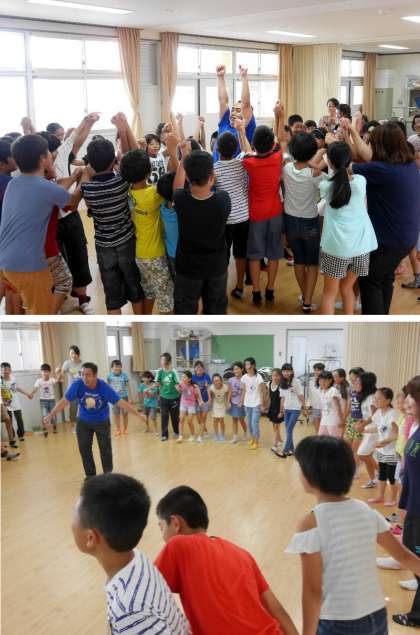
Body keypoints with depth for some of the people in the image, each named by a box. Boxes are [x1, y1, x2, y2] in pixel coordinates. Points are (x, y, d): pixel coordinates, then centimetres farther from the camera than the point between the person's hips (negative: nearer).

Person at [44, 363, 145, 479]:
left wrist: (138, 414, -26)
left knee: (105, 448, 3)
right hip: (83, 421, 2)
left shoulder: (104, 387, -29)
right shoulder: (77, 385, -26)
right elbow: (65, 401, -20)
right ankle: (90, 475, 20)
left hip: (102, 421, -1)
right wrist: (51, 415, -21)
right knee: (84, 448, 2)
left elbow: (121, 402, -26)